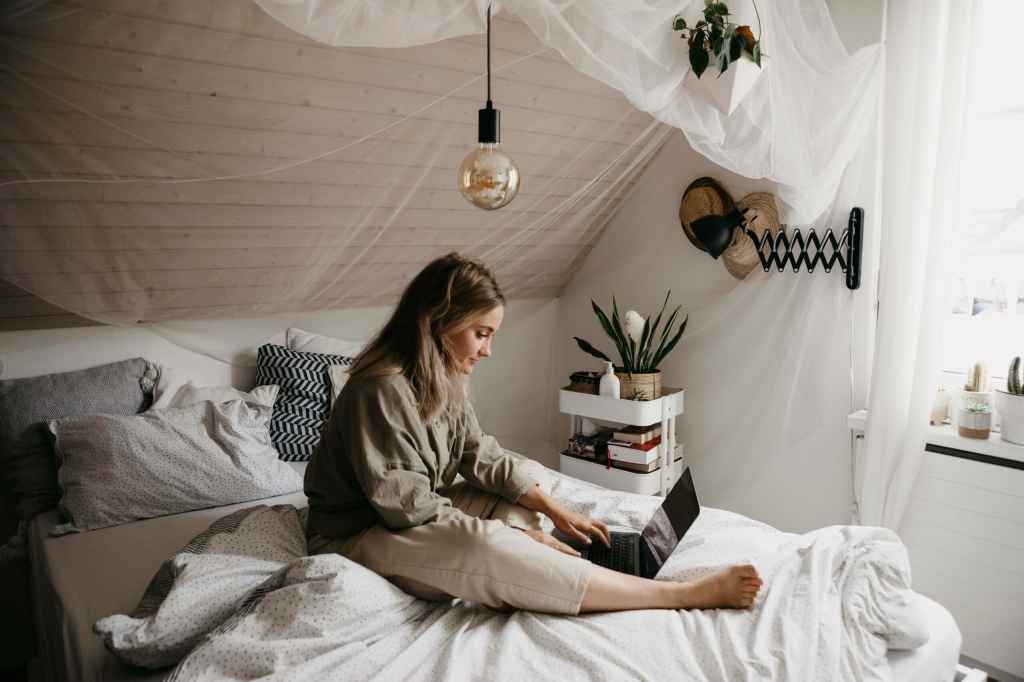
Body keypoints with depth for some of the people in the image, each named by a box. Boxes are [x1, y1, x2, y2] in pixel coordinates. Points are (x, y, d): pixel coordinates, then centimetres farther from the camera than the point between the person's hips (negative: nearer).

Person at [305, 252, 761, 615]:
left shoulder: (442, 380, 1)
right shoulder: (382, 388, -26)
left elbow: (483, 457, 2)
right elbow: (410, 507, -26)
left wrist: (556, 511, -7)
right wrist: (515, 539, -22)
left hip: (413, 516, 10)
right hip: (359, 535, -10)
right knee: (487, 547, -33)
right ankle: (683, 595, -31)